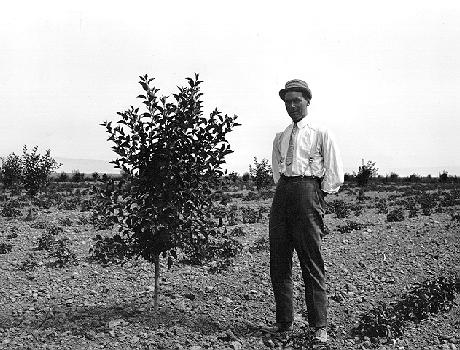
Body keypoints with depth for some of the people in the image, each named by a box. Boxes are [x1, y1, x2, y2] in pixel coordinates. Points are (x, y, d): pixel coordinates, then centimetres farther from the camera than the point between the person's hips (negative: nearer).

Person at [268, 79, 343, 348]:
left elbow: (335, 174, 3)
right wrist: (284, 191, 14)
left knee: (312, 264, -5)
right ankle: (284, 321, 17)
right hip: (282, 194, 5)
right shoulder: (280, 138, 19)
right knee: (279, 263, 6)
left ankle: (320, 328, 1)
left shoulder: (321, 135, 6)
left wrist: (319, 197, 1)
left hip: (308, 190, -5)